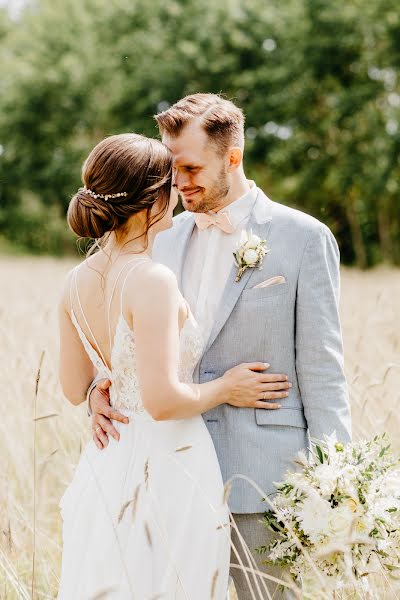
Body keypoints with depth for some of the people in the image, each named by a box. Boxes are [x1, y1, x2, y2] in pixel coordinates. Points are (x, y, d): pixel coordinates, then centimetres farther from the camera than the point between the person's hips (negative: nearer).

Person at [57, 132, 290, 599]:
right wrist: (224, 389, -7)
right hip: (167, 469, -8)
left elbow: (75, 389, 11)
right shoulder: (153, 281, -21)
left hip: (107, 468, 8)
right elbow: (163, 401, -24)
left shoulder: (77, 282, 2)